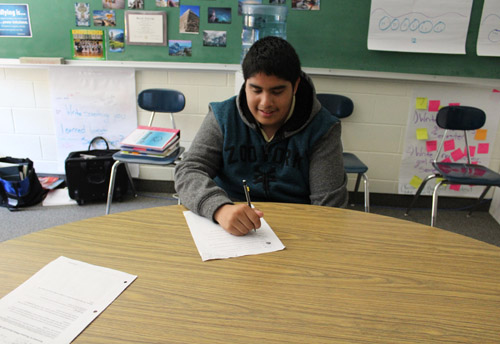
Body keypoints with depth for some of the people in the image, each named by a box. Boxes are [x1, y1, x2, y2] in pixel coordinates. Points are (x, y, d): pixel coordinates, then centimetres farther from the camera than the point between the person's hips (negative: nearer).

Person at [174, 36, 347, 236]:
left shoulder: (322, 129, -3)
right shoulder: (222, 117, 1)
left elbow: (329, 204, -5)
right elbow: (188, 172, -8)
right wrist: (220, 208, -29)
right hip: (228, 232, 1)